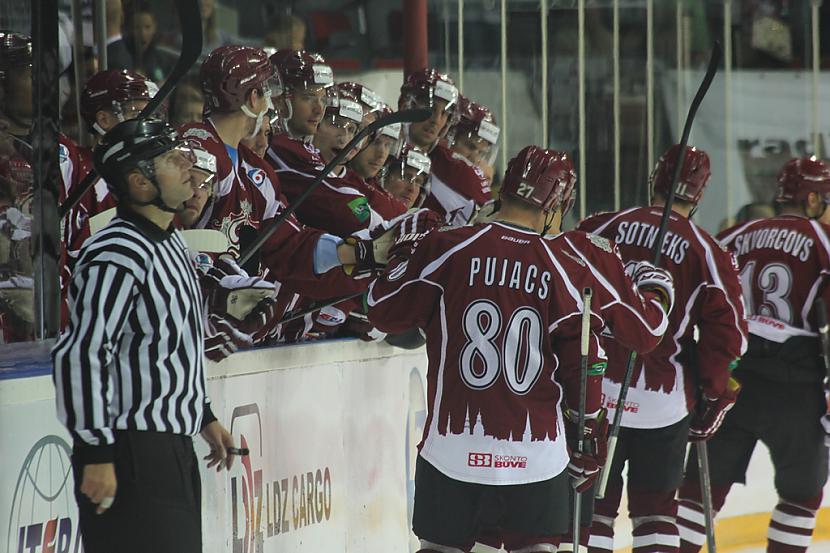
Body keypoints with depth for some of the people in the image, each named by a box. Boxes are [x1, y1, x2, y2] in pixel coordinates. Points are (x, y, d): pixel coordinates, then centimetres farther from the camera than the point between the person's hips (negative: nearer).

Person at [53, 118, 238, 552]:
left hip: (173, 447, 10)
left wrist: (204, 417, 27)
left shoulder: (169, 243, 15)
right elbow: (79, 354, -23)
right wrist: (95, 453, -23)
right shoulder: (117, 256, -18)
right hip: (132, 454, -10)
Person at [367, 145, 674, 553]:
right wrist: (589, 440, 10)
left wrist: (407, 257, 19)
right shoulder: (569, 268, -3)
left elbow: (383, 311, 1)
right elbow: (583, 365, -2)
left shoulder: (446, 248, -5)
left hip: (452, 449, 0)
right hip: (538, 456, 0)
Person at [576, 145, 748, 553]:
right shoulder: (707, 254, -3)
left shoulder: (601, 229, -1)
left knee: (594, 503, 9)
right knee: (656, 504, 14)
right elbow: (726, 334, -5)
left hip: (592, 395, 0)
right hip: (664, 403, 0)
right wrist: (713, 396, 8)